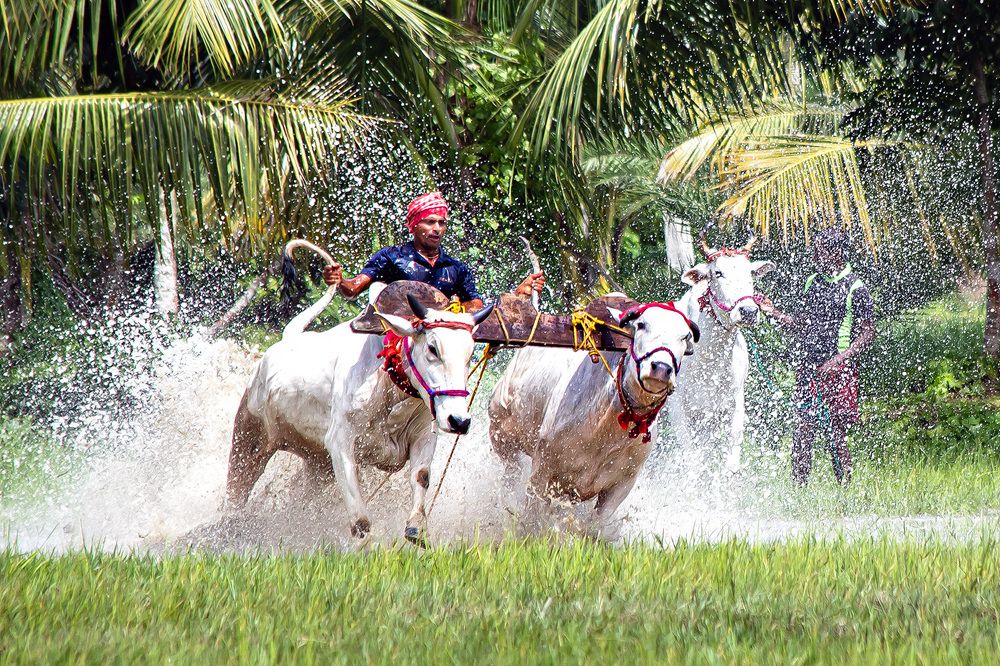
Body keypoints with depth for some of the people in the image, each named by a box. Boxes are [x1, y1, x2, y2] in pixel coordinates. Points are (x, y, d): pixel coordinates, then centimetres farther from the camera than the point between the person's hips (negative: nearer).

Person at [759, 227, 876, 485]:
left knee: (837, 433, -4)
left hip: (838, 369, -5)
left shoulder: (855, 288, -5)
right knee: (802, 430, 2)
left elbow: (868, 333, -6)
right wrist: (774, 313, 4)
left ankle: (845, 487, 4)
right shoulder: (812, 282, 14)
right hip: (807, 367, 5)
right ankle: (799, 486, 6)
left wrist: (840, 358, -16)